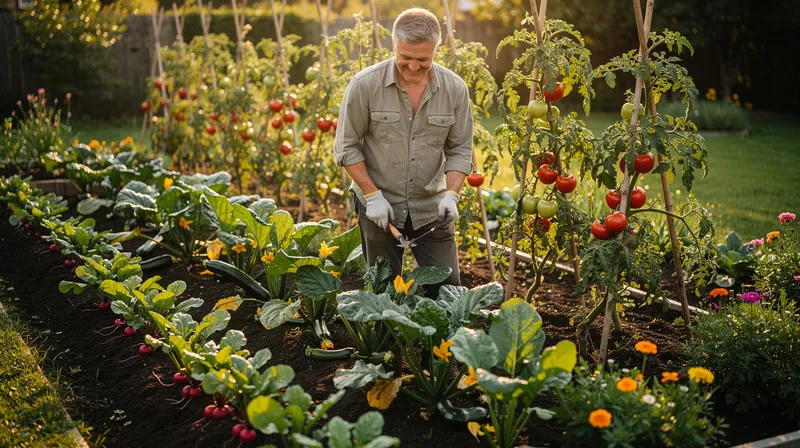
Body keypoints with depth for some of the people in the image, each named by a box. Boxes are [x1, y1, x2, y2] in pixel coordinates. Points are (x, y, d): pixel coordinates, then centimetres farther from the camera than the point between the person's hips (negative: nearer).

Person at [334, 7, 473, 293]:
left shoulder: (455, 89, -6)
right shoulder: (365, 85, -12)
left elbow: (459, 150, 1)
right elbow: (347, 147, -6)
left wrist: (451, 195, -13)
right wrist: (372, 195, -12)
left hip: (431, 207, 2)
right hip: (379, 205, -1)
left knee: (447, 288, 5)